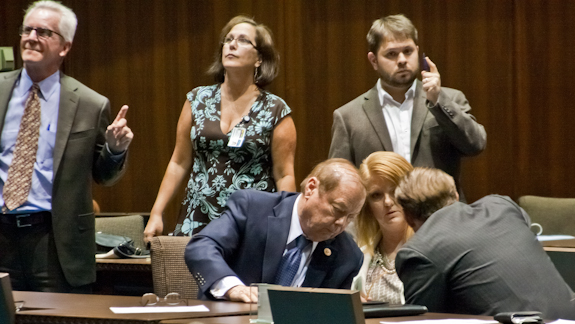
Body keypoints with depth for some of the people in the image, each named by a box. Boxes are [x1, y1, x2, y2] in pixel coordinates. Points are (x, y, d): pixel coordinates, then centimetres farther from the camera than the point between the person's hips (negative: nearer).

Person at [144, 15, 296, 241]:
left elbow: (284, 176, -1)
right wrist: (156, 214, 6)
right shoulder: (198, 101, 8)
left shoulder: (276, 111, 0)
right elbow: (179, 164, 11)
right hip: (198, 222, 2)